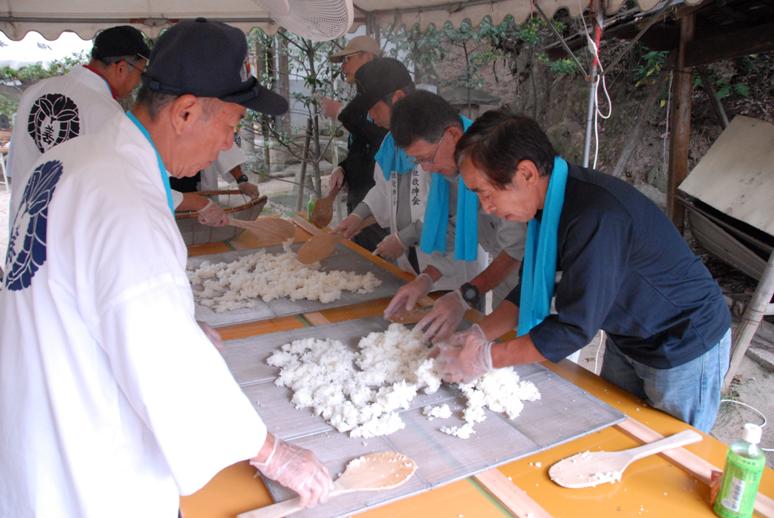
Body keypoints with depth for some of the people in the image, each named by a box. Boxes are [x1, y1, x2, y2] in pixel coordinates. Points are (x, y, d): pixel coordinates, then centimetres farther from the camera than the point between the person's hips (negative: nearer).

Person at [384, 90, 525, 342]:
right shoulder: (448, 162, -6)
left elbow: (517, 249, -31)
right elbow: (455, 227, 1)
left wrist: (465, 297, -38)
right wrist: (425, 280, -11)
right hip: (503, 267, 7)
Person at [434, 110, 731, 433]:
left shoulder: (596, 217, -37)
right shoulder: (549, 200, -8)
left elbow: (574, 326, -32)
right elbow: (534, 287, 0)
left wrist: (488, 357, -25)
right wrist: (480, 333, -11)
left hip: (685, 349, -8)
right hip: (627, 339, 8)